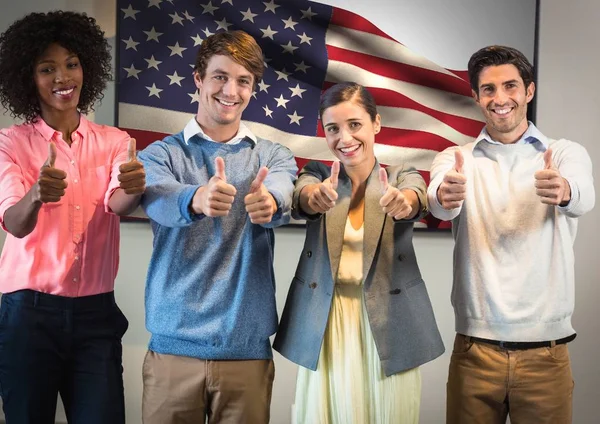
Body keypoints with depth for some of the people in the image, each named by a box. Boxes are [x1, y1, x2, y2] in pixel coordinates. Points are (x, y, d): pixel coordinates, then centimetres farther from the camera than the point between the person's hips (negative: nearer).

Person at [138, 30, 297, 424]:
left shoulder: (273, 156, 7)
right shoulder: (161, 154, 3)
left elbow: (284, 196, -15)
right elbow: (159, 199, -19)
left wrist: (268, 202, -40)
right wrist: (197, 199, -42)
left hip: (248, 348, 1)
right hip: (174, 345, -1)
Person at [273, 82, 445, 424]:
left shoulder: (402, 176, 2)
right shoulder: (317, 175, 3)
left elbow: (417, 198, -21)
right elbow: (300, 197, -19)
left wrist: (402, 202, -45)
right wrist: (315, 196, -43)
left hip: (388, 325, 0)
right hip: (325, 327, 1)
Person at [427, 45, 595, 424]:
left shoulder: (567, 154, 3)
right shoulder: (456, 159, 3)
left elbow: (583, 197, -20)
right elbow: (440, 204, -19)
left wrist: (563, 191, -43)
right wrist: (445, 195, -43)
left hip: (545, 351, 0)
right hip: (474, 349, 0)